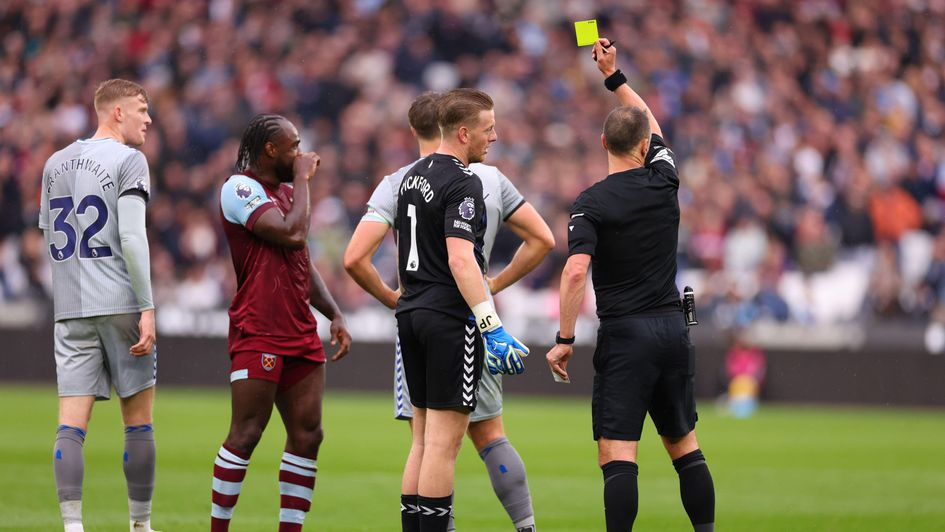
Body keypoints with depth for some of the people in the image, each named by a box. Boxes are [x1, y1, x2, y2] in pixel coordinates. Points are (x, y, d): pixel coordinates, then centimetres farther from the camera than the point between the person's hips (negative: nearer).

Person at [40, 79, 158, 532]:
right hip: (121, 303, -5)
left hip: (70, 308, 5)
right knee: (138, 421, 6)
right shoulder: (128, 160, -5)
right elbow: (131, 236, -13)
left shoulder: (55, 163, 15)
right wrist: (148, 308, -14)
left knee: (71, 423, -3)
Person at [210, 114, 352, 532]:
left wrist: (334, 315, 16)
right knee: (246, 434, -9)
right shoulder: (240, 188, -8)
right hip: (258, 334, -9)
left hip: (300, 333, 9)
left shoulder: (288, 191, 20)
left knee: (307, 434, 3)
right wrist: (303, 179, -7)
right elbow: (292, 234, -20)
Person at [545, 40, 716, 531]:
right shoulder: (663, 180, 4)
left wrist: (564, 338, -12)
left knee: (617, 454, -9)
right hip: (673, 327, 5)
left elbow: (575, 272, -19)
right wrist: (614, 76, 33)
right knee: (684, 445, 15)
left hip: (624, 335, -5)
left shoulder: (591, 203, -9)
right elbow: (653, 126, 24)